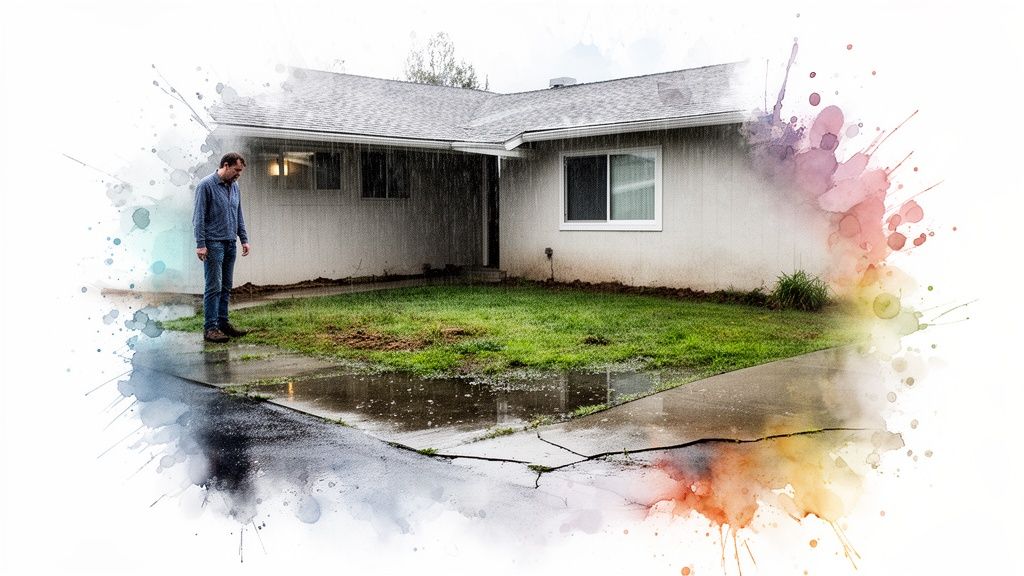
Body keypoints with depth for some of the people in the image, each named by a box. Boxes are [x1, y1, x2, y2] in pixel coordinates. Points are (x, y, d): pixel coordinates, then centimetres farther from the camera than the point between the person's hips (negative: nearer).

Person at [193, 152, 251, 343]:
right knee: (214, 287, -7)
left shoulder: (235, 187, 12)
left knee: (226, 287, 9)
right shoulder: (206, 185, -9)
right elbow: (198, 217, -11)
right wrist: (200, 244, -16)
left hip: (230, 244, 7)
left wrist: (244, 239, 12)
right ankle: (210, 328, -4)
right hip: (213, 244, -7)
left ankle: (223, 323, 16)